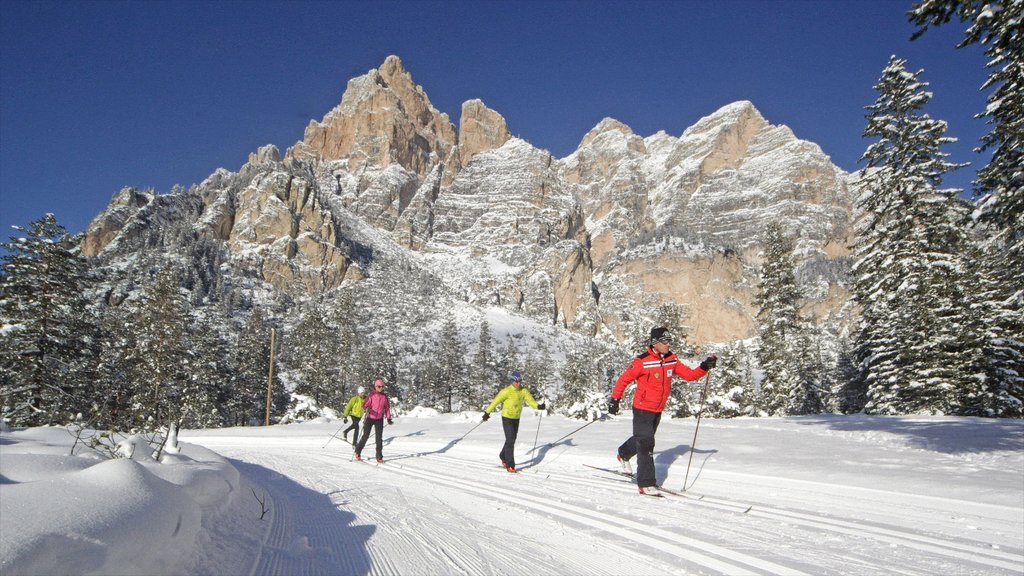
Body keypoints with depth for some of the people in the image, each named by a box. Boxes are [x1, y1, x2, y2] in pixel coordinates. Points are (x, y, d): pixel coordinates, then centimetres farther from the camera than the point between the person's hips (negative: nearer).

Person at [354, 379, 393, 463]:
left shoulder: (384, 396, 2)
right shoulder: (372, 395, -9)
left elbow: (387, 408, 10)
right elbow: (364, 405, -14)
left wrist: (388, 418, 3)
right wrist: (367, 409, -36)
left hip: (379, 419, 3)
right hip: (370, 418, -3)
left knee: (379, 438, 2)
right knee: (365, 436, 3)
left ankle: (379, 457, 7)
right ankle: (358, 451, 26)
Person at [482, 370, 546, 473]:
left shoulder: (523, 391, -4)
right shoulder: (506, 391, -19)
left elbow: (530, 400, -15)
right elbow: (495, 401, -13)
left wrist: (538, 406, -34)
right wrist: (487, 412, -9)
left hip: (516, 419, 6)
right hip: (507, 418, -6)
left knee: (512, 440, 16)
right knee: (510, 440, -11)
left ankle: (503, 457, 40)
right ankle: (510, 465, -4)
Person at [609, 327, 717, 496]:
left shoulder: (672, 360, -1)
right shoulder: (642, 361, -20)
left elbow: (689, 374, 0)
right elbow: (624, 380, -12)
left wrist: (705, 367, -15)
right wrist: (615, 399, -10)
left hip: (658, 411, 7)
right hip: (642, 409, -7)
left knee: (644, 438, 24)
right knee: (646, 444, -8)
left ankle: (624, 455, 51)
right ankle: (646, 484, 0)